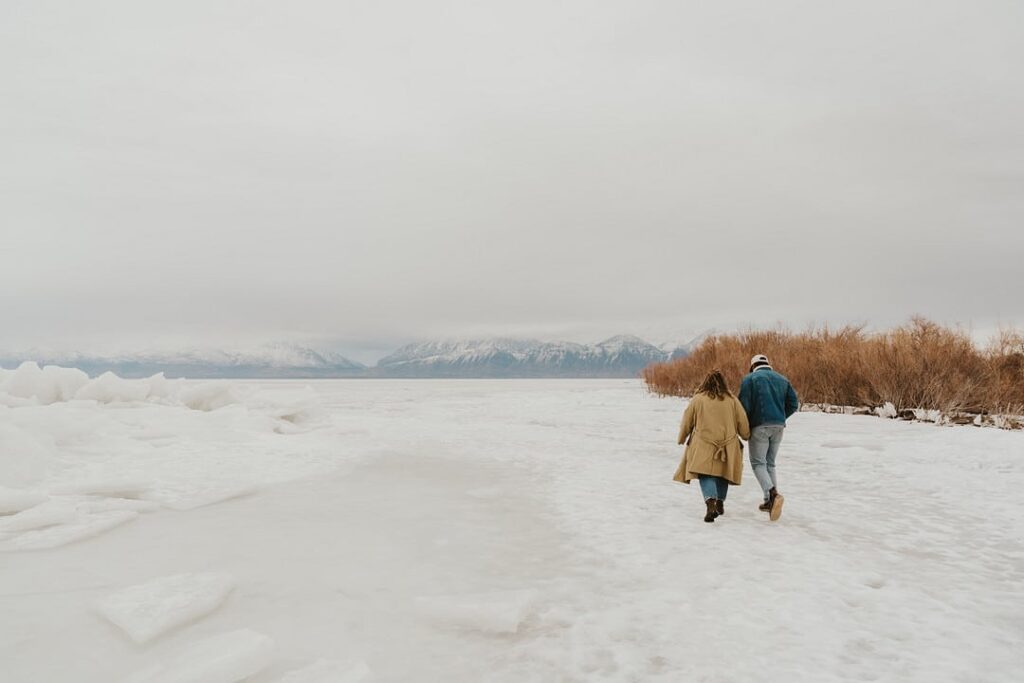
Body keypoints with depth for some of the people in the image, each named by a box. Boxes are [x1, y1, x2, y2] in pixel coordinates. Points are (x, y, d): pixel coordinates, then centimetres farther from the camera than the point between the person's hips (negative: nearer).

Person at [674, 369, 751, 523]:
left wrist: (682, 438, 22)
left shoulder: (698, 399, -2)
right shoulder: (731, 399, 2)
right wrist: (746, 435, 29)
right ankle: (720, 503, 27)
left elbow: (687, 421, 6)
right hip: (727, 445, 2)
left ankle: (710, 501, -26)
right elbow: (742, 421, 8)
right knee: (722, 473, 21)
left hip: (703, 445, -2)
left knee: (706, 475, -2)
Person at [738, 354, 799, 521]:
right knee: (770, 463, 17)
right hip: (779, 427, 5)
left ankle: (773, 493, -21)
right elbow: (794, 404, 10)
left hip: (760, 426, -5)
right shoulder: (782, 380, 14)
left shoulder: (750, 378, -2)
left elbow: (744, 404, -9)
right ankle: (770, 501, 17)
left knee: (758, 463, 1)